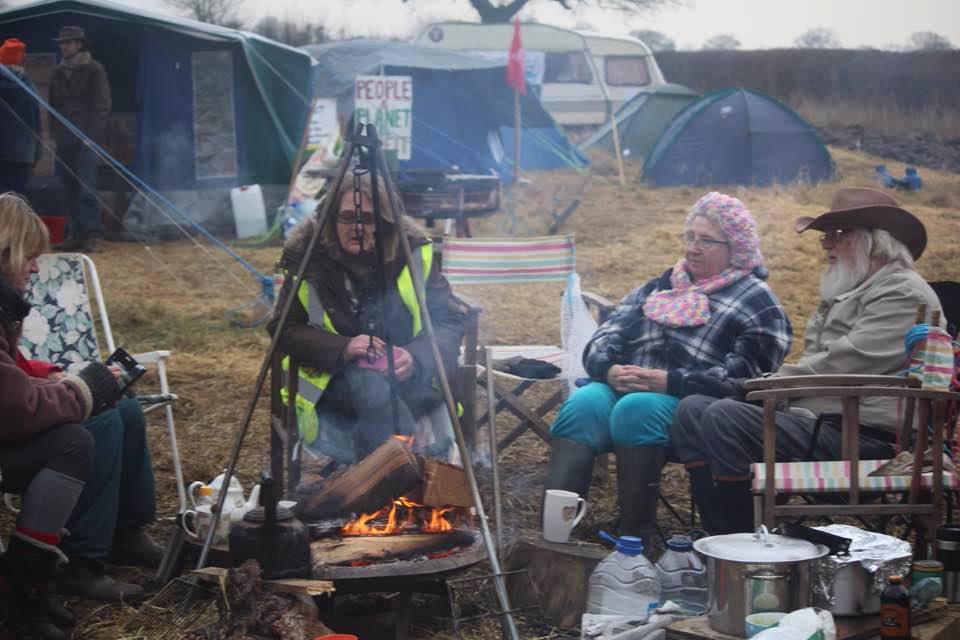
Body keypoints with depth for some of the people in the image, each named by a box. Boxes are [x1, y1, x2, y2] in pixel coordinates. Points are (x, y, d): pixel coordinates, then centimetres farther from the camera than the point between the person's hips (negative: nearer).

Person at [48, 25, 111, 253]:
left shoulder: (93, 69, 1)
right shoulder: (58, 73, 17)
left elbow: (102, 105, -4)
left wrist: (92, 134, -12)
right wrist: (55, 132, 12)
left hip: (85, 138, -6)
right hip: (64, 140, 6)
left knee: (86, 188, -12)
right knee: (70, 190, 6)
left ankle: (91, 234, -11)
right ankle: (75, 234, 10)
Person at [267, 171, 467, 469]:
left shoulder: (415, 252, -3)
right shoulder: (308, 257, -5)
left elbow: (451, 320, -1)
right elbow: (284, 328, -3)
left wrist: (416, 356, -22)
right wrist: (343, 348, -20)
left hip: (408, 374, 1)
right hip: (335, 378, 0)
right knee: (371, 388, -33)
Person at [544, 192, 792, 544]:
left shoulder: (758, 303, 10)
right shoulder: (659, 287, 28)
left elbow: (742, 376, -5)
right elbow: (603, 341, 19)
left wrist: (670, 382, -16)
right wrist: (609, 370, -6)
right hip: (622, 388, 5)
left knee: (638, 408, -37)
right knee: (583, 404, -29)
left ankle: (634, 540, -38)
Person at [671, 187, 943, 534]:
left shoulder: (903, 294, -8)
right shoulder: (851, 291, 25)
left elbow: (841, 366, -18)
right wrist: (742, 387, 5)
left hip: (861, 435, -10)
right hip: (816, 416, 10)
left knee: (724, 417, -27)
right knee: (692, 410, 1)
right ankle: (722, 536, -5)